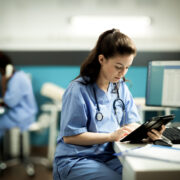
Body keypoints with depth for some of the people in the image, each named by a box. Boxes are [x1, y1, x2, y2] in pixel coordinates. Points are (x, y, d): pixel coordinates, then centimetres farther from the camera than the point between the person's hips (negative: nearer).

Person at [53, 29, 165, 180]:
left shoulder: (121, 87, 8)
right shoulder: (78, 89, -13)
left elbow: (131, 123, 5)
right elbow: (69, 136, -14)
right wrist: (111, 136, -21)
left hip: (109, 156, 6)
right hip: (75, 161, -5)